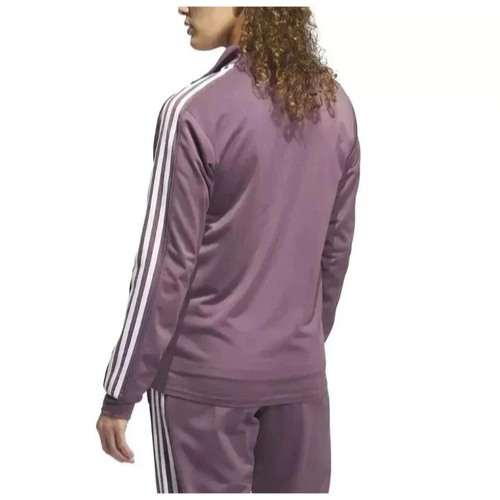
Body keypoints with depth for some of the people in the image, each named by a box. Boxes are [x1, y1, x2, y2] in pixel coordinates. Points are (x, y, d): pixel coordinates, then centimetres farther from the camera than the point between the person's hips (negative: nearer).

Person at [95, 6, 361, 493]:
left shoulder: (195, 111, -14)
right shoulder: (336, 105, 4)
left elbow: (165, 262, -13)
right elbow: (337, 246, 11)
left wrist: (120, 391, -5)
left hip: (205, 374, -5)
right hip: (300, 369, 5)